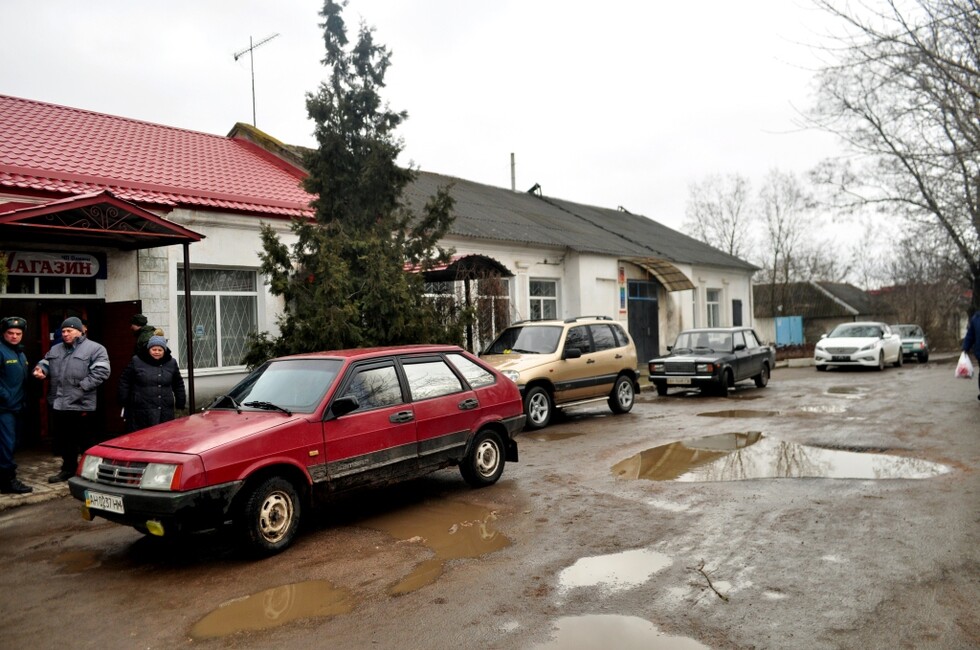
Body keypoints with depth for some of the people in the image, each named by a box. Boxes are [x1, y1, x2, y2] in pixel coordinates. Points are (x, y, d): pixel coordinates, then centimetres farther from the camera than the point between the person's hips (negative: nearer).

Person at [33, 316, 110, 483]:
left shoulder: (95, 349, -6)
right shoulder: (55, 349, 16)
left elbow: (101, 372, -14)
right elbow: (46, 363, 20)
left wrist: (82, 386, -20)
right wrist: (40, 369, -4)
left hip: (81, 405, -7)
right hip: (57, 403, 7)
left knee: (84, 441, 2)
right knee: (61, 439, 16)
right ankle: (69, 468, 31)